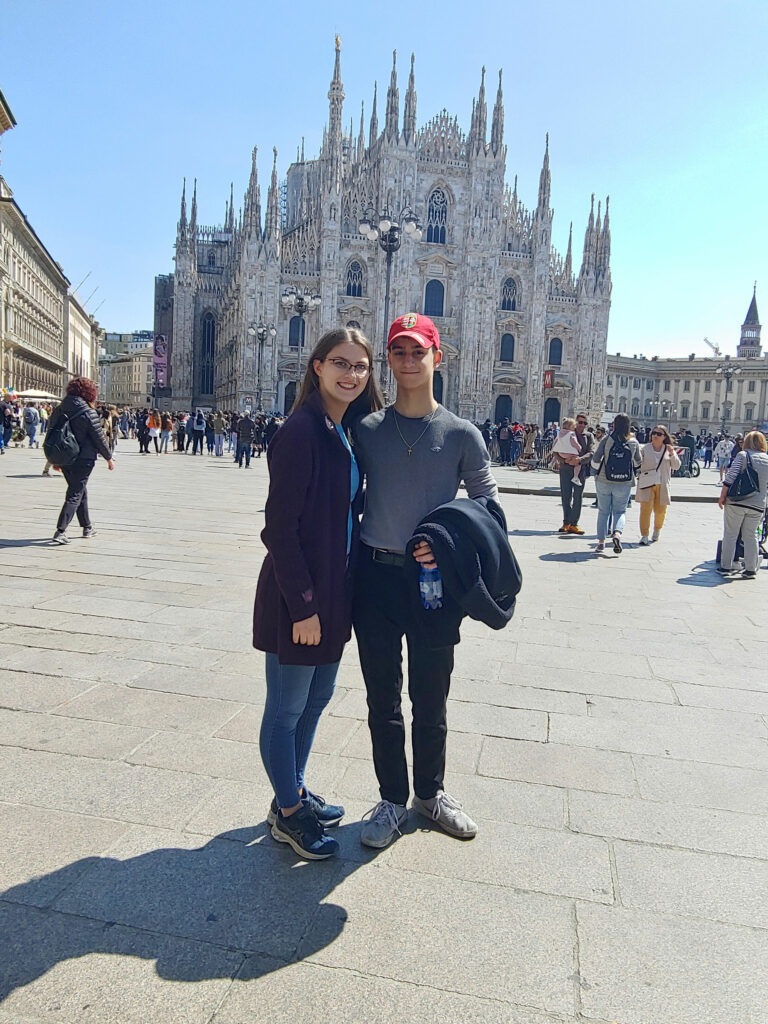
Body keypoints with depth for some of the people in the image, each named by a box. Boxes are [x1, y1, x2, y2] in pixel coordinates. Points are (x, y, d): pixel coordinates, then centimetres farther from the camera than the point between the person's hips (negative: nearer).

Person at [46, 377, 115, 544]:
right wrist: (109, 458, 2)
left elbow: (51, 434, 10)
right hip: (83, 460, -6)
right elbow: (99, 438, -10)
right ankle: (60, 532, -11)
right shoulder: (89, 413, -14)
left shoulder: (59, 410, 4)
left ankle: (87, 527, 29)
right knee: (75, 495, -2)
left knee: (81, 492, 20)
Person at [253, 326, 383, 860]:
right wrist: (303, 605, -19)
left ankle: (296, 789, 41)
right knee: (287, 708, 9)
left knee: (317, 697, 21)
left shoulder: (346, 432, 9)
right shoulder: (301, 430, -18)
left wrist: (333, 596, 10)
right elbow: (280, 527, -20)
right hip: (296, 596, -9)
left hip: (333, 590, 9)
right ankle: (287, 811, 28)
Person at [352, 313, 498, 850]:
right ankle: (393, 799, 31)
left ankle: (430, 791, 37)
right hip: (376, 576, 1)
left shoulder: (461, 434, -2)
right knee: (383, 698, 11)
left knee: (431, 698, 14)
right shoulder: (367, 429, 1)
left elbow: (487, 502, 2)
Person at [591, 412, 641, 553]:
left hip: (604, 481, 0)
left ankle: (601, 541, 11)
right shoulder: (633, 442, -2)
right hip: (624, 484, 0)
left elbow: (596, 458, -8)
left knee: (603, 511, 12)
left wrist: (595, 470, 11)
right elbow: (638, 462, 11)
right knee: (620, 511, 12)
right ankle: (617, 533, -15)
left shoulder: (607, 439, -7)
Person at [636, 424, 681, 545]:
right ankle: (644, 536, -6)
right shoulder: (645, 448, 4)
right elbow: (638, 462, 6)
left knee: (660, 511, 8)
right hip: (647, 484, -2)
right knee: (645, 509, -10)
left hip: (662, 485, 2)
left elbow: (676, 466, 2)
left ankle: (657, 531, 34)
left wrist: (672, 454, -12)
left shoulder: (669, 450, 8)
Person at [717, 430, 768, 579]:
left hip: (736, 501, -3)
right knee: (751, 536, 12)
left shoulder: (743, 455, -3)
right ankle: (750, 570, 12)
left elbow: (730, 477, -11)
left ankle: (725, 567, 9)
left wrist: (722, 497, -5)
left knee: (730, 535, 6)